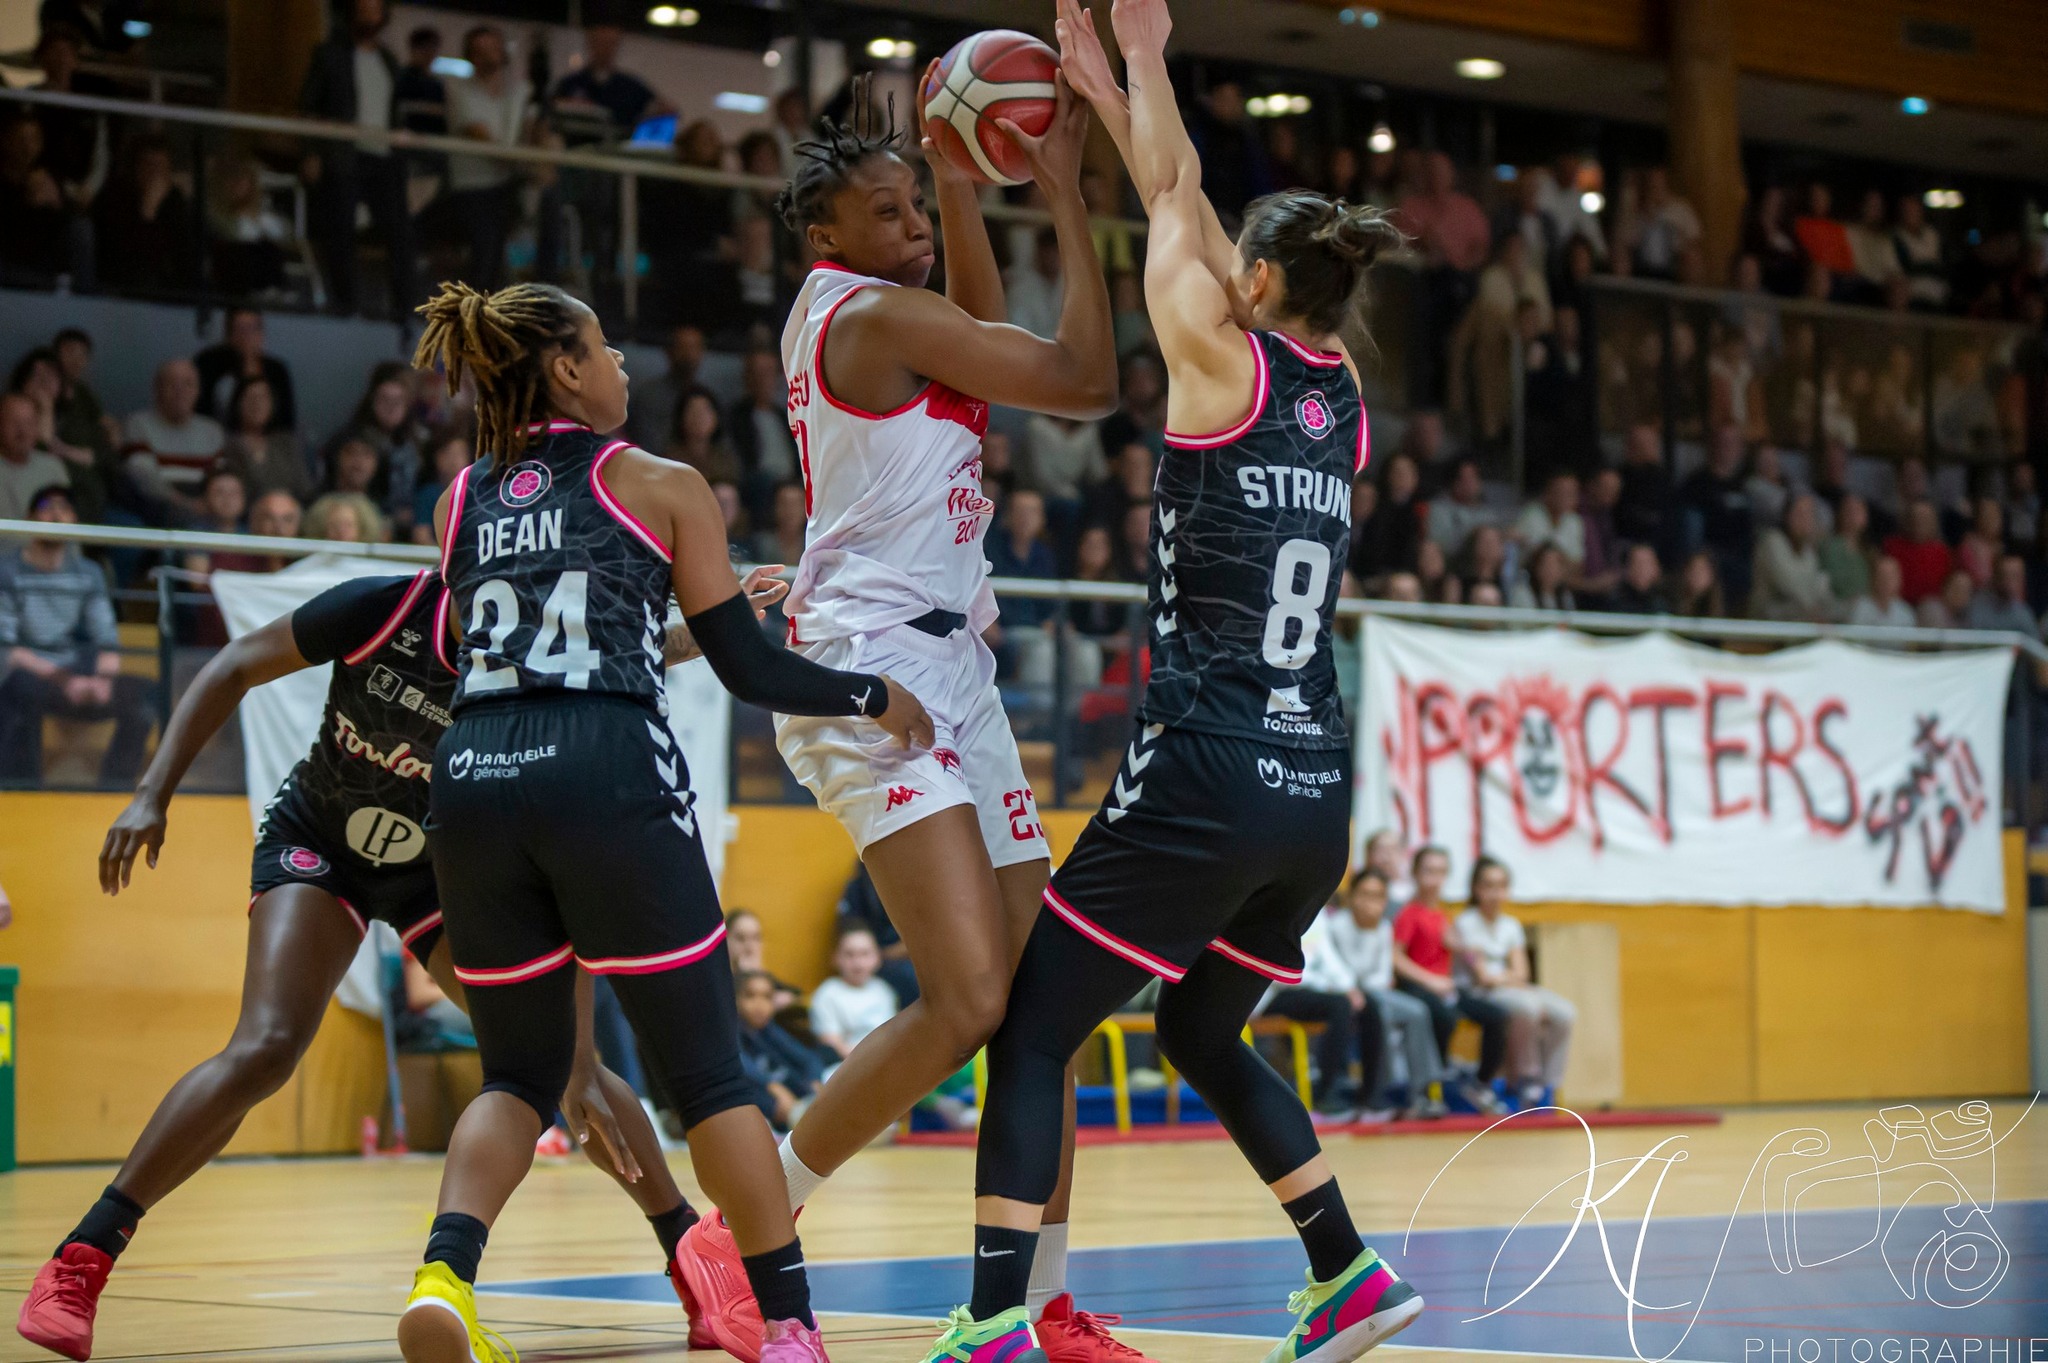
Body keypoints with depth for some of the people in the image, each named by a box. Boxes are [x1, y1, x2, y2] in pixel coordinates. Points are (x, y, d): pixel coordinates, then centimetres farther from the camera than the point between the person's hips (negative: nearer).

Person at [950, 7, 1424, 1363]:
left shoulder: (1223, 364, -5)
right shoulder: (1344, 395, 12)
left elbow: (1181, 206, 11)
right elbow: (1192, 216, 22)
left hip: (1203, 779, -7)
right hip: (1318, 791, 7)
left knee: (1030, 1033, 1)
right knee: (1204, 1032, 26)